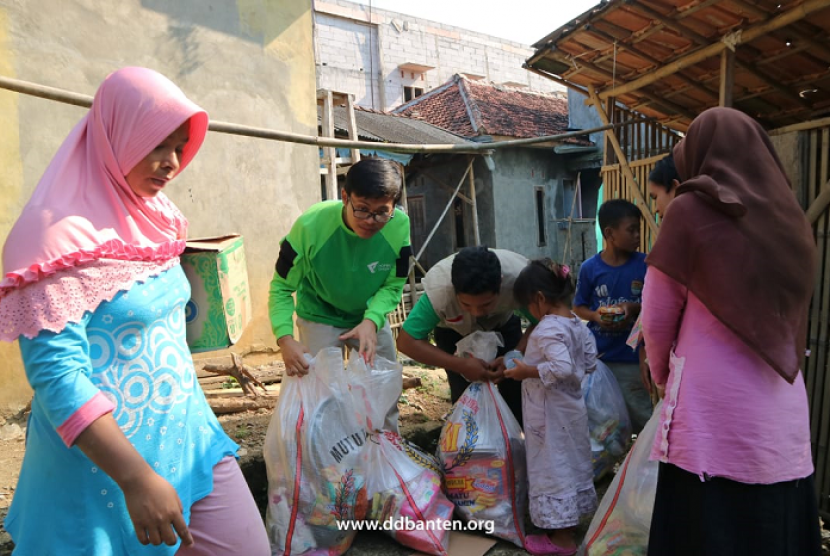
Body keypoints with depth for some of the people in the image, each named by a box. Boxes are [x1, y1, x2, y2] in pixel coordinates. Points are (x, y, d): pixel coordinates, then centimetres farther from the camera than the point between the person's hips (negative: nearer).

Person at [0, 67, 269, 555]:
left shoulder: (152, 217, 7)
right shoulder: (59, 234, -17)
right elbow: (57, 376, -22)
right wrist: (137, 478, -25)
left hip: (187, 432, 7)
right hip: (107, 459, -7)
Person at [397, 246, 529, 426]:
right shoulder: (439, 290, -41)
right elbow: (406, 342, -34)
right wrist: (460, 365, -39)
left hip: (503, 323, 1)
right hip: (453, 330, -1)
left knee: (514, 390, -6)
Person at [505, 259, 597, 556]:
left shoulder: (548, 329, -24)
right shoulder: (578, 325, 3)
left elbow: (562, 368, -34)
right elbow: (590, 363, 8)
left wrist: (528, 371, -23)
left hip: (551, 413, -9)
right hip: (572, 407, 9)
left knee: (552, 467, 4)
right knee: (572, 462, 20)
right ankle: (571, 518, 38)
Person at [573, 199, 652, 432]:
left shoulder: (645, 264, -6)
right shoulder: (589, 268, -6)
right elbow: (578, 307, 4)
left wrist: (635, 308, -18)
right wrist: (595, 316, -16)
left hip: (634, 357, -1)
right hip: (597, 356, 1)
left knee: (641, 417, 7)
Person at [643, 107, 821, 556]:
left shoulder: (691, 211, -6)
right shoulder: (789, 217, 10)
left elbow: (657, 318, -2)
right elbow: (791, 320, 16)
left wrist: (663, 374, 15)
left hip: (714, 413, -5)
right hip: (784, 415, 6)